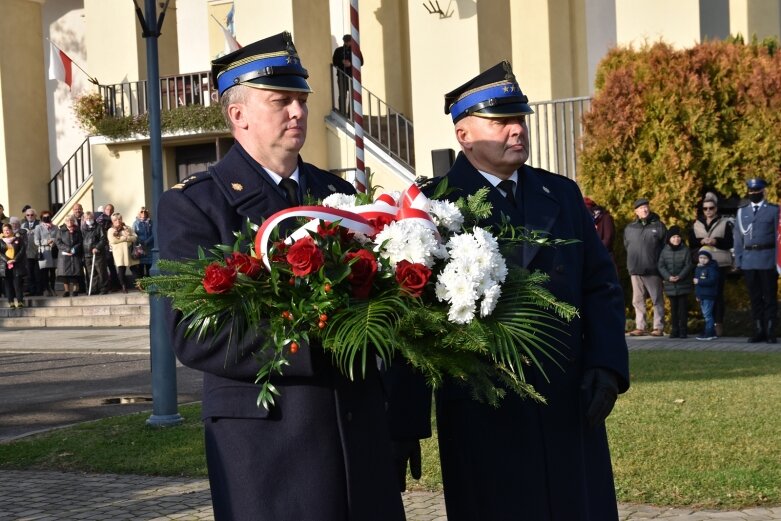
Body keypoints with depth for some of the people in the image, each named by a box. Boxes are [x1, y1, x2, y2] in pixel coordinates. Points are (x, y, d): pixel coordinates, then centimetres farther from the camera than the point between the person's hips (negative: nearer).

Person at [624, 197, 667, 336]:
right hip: (635, 271, 3)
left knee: (657, 300, 0)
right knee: (638, 300, 5)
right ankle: (640, 327, 10)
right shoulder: (629, 228, 9)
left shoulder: (658, 226, 2)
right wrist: (632, 262, 12)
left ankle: (658, 327, 4)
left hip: (653, 271, -3)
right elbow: (626, 246, 19)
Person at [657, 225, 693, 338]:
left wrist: (680, 276, -18)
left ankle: (683, 330, 5)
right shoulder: (665, 251, 4)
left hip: (683, 284, -2)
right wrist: (668, 277, -14)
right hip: (670, 285, 2)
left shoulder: (685, 251, -3)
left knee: (683, 307, 0)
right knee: (673, 308, 8)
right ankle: (674, 330, 13)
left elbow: (688, 265, -6)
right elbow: (660, 266, 0)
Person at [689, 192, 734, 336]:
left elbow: (730, 243, -1)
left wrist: (716, 241, -17)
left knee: (718, 293, -4)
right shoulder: (696, 224, 12)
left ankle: (719, 323, -1)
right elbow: (692, 243, 8)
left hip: (720, 264, -2)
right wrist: (701, 241, -11)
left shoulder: (725, 223, 4)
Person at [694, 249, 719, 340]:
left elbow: (712, 280, -22)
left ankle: (709, 334, -7)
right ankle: (712, 333, 18)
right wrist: (697, 294, 21)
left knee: (707, 314, -10)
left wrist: (699, 281, -21)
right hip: (701, 295, 9)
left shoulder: (711, 268, -10)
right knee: (706, 315, 11)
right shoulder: (698, 268, 16)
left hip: (708, 295, -9)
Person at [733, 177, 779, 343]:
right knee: (754, 297, 6)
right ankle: (759, 331, 12)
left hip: (768, 259, -3)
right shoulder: (742, 211, 12)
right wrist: (738, 260, 3)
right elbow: (738, 237, 10)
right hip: (748, 260, 3)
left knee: (769, 297, 1)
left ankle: (770, 332, 4)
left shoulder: (774, 210, 2)